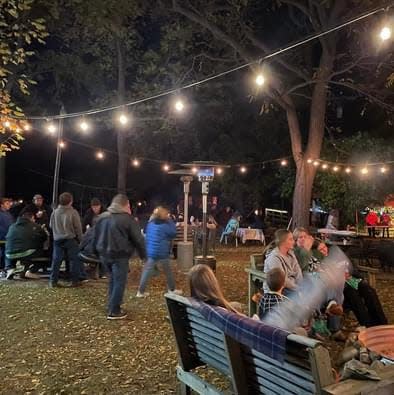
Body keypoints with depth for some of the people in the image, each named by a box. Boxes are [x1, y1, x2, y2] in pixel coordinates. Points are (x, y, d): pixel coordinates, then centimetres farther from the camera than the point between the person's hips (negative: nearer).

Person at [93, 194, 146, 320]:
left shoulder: (102, 217, 10)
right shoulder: (127, 219, -10)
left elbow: (95, 236, 17)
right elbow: (138, 239, -8)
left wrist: (96, 252, 27)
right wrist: (143, 255, 4)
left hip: (104, 254, 7)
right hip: (119, 255, -7)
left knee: (113, 279, 21)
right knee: (119, 282, 1)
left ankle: (112, 306, 27)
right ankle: (114, 311, 4)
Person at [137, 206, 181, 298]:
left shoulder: (150, 224, 4)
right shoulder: (165, 226, -13)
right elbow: (174, 233, -3)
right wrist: (170, 221, -1)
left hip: (150, 252, 5)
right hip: (162, 253, -5)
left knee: (147, 271, 5)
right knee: (168, 271, 12)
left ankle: (141, 291, 4)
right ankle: (172, 289, 23)